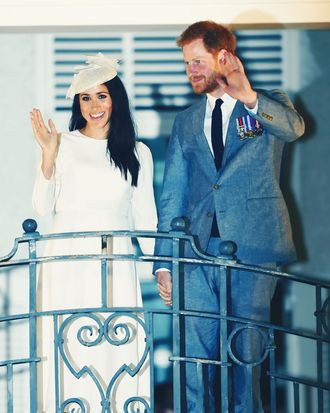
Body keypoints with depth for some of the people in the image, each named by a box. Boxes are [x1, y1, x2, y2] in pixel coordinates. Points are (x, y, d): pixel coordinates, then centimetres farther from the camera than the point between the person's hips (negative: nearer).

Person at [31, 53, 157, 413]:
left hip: (116, 260, 1)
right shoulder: (63, 145, 6)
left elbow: (145, 216, 13)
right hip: (68, 259, -1)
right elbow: (42, 206, 1)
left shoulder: (137, 153, 12)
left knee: (118, 347, -4)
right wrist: (48, 156, -10)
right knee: (69, 347, -4)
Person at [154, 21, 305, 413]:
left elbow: (294, 127, -15)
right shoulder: (186, 121, 19)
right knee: (193, 355, -2)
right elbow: (172, 193, 14)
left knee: (247, 351, -3)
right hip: (199, 247, 3)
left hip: (253, 244, -3)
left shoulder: (270, 105, 9)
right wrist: (163, 262, 6)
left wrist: (247, 97, -30)